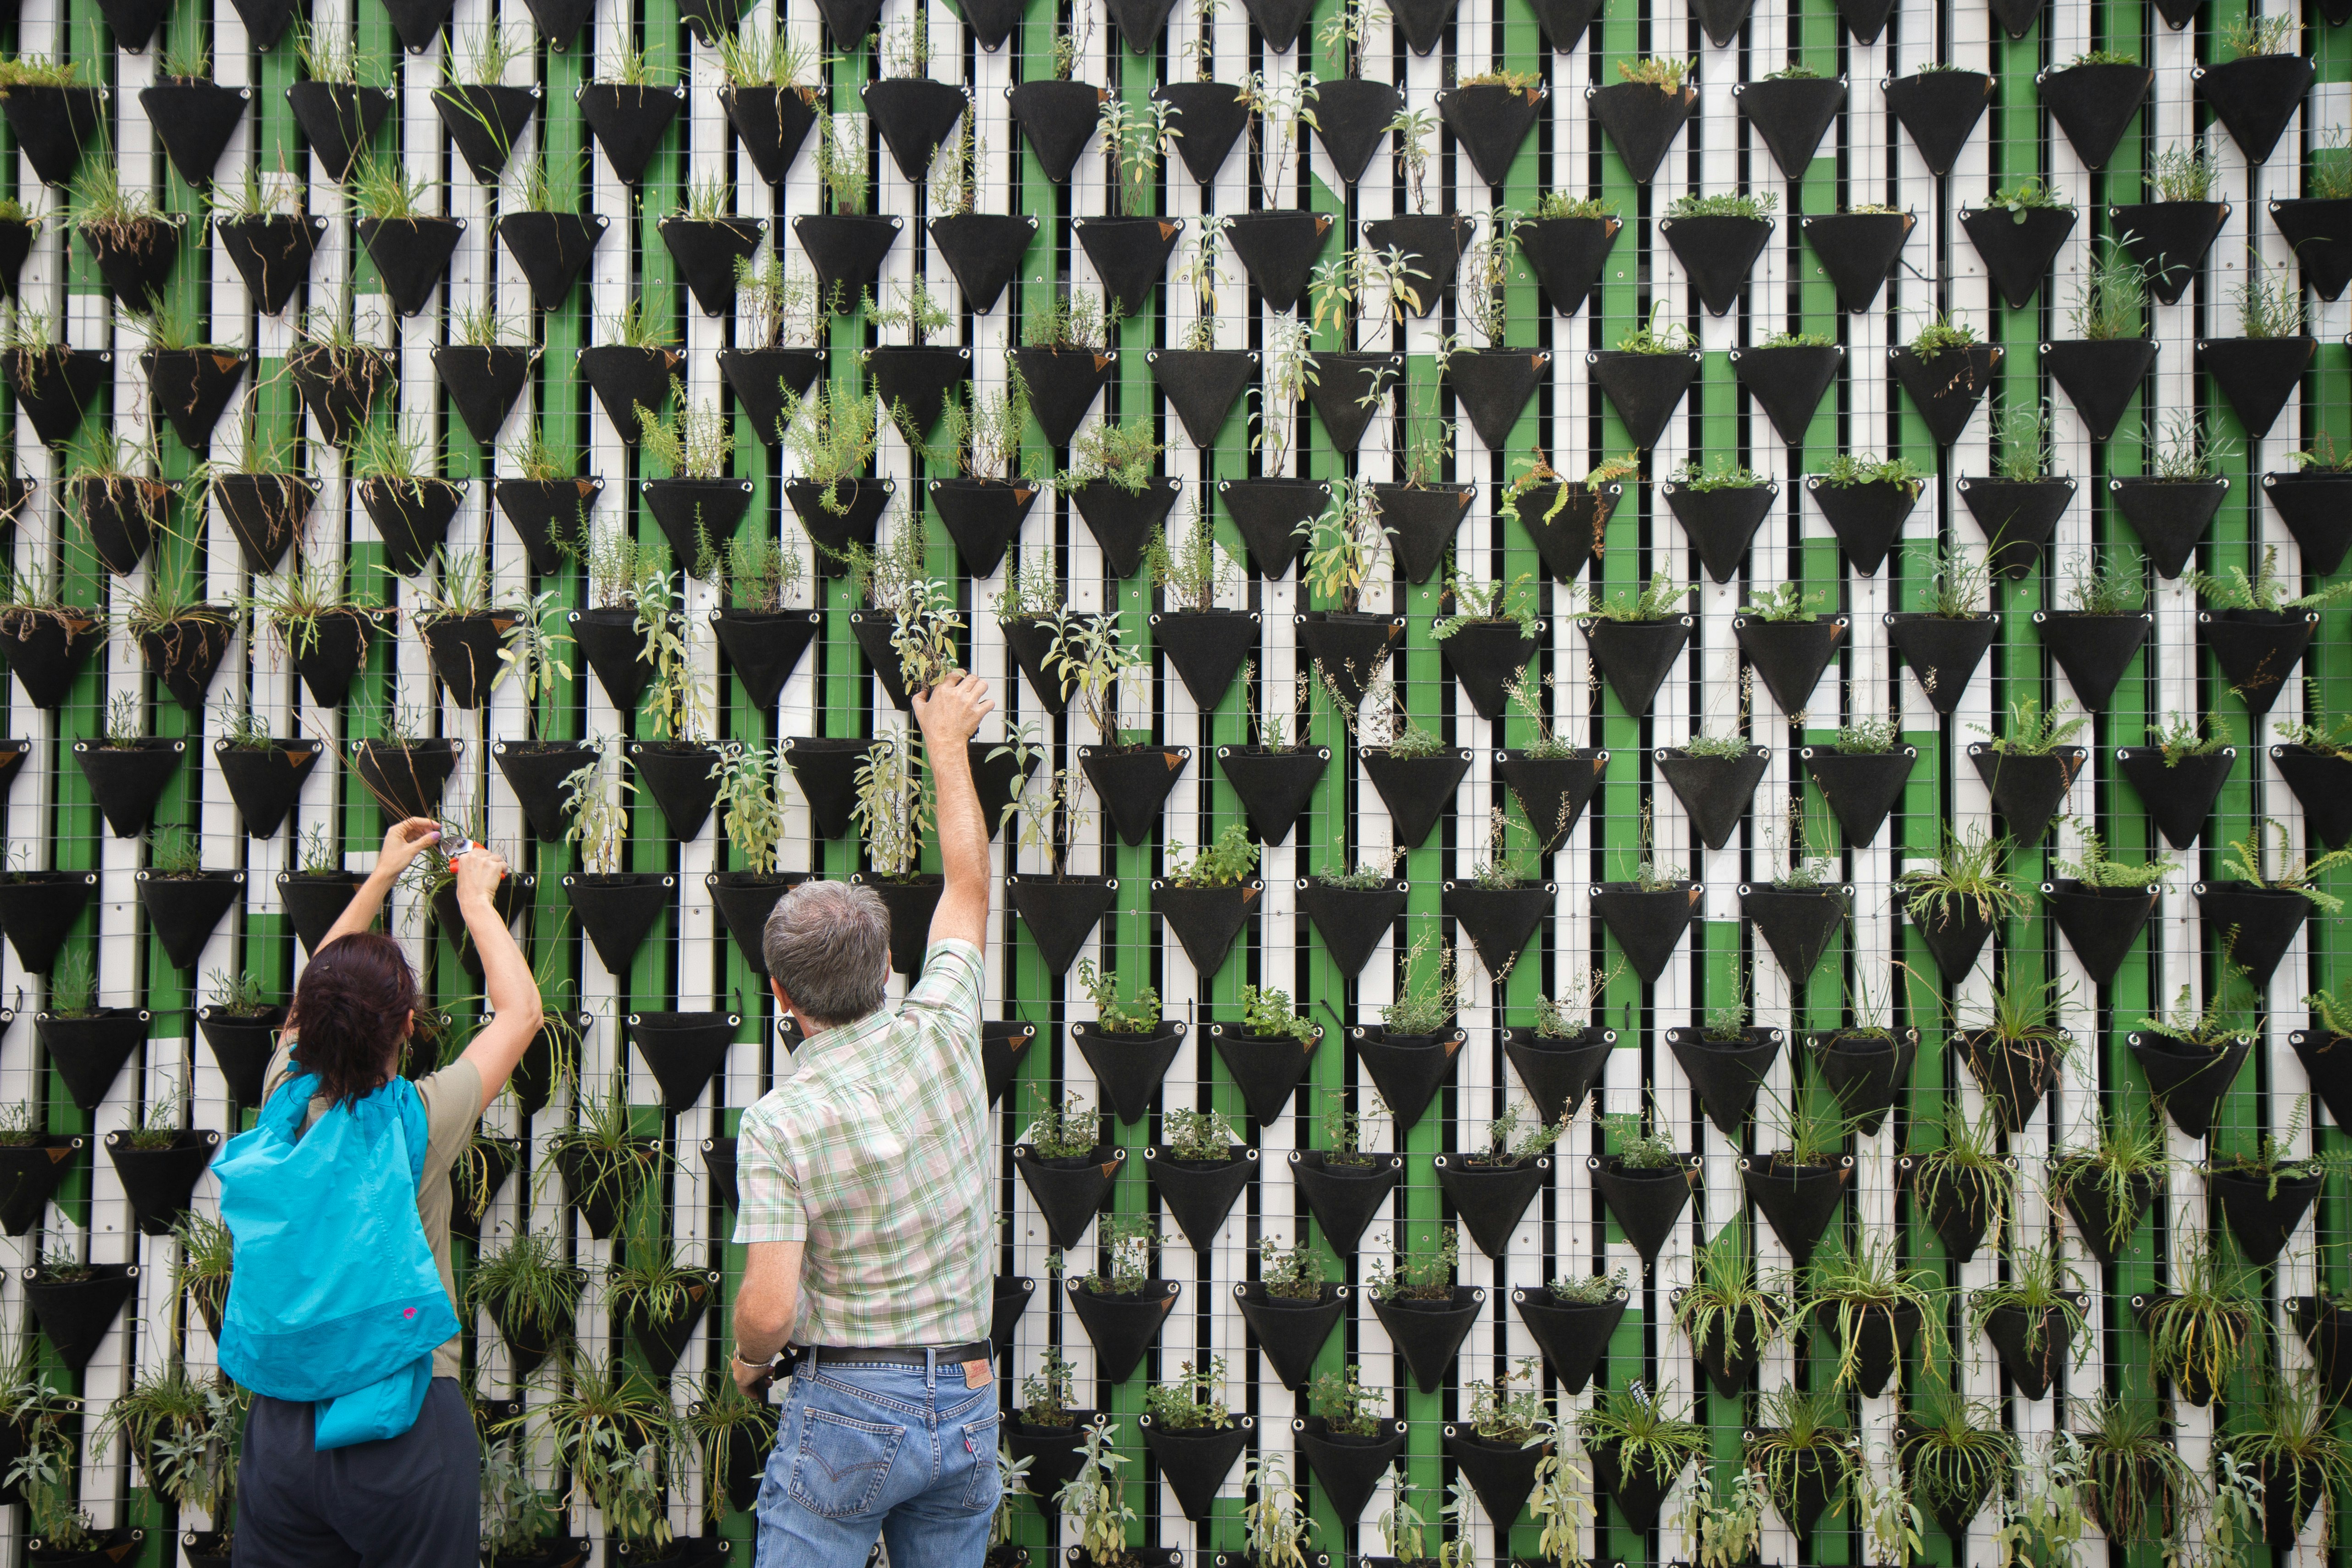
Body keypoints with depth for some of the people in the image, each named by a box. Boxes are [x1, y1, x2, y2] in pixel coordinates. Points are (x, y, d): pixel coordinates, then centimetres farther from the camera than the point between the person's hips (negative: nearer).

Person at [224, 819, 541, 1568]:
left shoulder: (286, 1103, -4)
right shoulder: (420, 1121, -14)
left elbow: (317, 1002, 17)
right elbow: (521, 1009, 1)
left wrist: (379, 878, 24)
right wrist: (476, 902, 13)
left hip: (282, 1420, 4)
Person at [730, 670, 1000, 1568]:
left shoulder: (777, 1123, -14)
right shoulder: (941, 1037, -4)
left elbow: (770, 1309, -19)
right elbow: (969, 885, 13)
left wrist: (749, 1358, 5)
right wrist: (947, 746, 25)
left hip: (849, 1404, -4)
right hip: (968, 1402, 5)